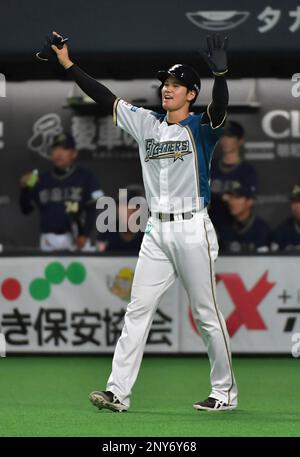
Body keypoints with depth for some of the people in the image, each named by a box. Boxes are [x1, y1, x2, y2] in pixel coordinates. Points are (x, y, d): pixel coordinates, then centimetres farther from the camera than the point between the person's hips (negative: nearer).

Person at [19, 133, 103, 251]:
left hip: (76, 239, -3)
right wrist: (24, 188, -5)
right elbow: (26, 209, 12)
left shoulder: (86, 177, 2)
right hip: (48, 241, 3)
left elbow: (92, 209, -2)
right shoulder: (42, 180, 12)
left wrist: (85, 235, -13)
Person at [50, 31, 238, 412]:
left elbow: (219, 108, -27)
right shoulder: (146, 123, 10)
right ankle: (118, 391, 0)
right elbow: (103, 96, 8)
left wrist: (220, 73, -47)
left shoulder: (200, 128, -6)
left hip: (192, 230, -6)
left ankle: (225, 392, 11)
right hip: (156, 232, 6)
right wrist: (67, 64, 0)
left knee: (206, 315, 1)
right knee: (137, 310, 1)